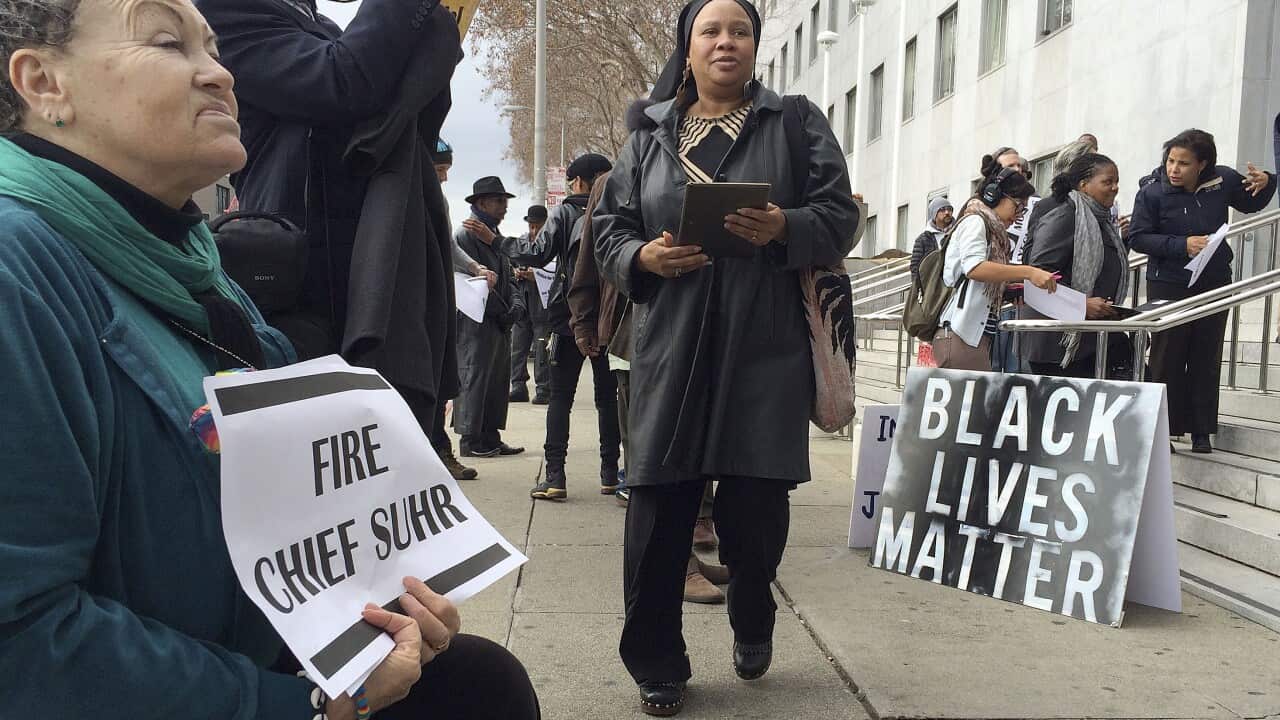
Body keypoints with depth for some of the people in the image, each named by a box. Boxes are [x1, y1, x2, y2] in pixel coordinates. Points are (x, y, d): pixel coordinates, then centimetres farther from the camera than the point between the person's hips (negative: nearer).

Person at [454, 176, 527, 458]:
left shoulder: (494, 235, 21)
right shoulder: (466, 234, -10)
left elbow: (508, 276, 19)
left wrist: (516, 305, 1)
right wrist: (502, 312, -13)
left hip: (500, 321, 9)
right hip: (477, 320, -9)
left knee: (499, 379, 11)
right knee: (474, 379, -5)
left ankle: (490, 437, 18)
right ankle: (470, 441, 1)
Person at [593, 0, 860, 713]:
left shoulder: (797, 122, 11)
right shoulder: (649, 134, 16)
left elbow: (840, 216, 4)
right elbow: (610, 226, 14)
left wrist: (783, 228, -16)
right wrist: (643, 256, -8)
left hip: (766, 348, -1)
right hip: (672, 348, 1)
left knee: (755, 505, 2)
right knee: (660, 506, -2)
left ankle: (753, 624, 33)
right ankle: (656, 664, 14)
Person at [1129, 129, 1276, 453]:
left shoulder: (1222, 180, -3)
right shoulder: (1152, 191, -14)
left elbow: (1250, 204, 15)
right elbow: (1138, 237, -14)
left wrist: (1265, 183, -6)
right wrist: (1182, 245, -24)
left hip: (1214, 285, 4)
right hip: (1169, 285, -3)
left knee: (1207, 360, 9)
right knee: (1167, 361, 1)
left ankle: (1201, 431, 19)